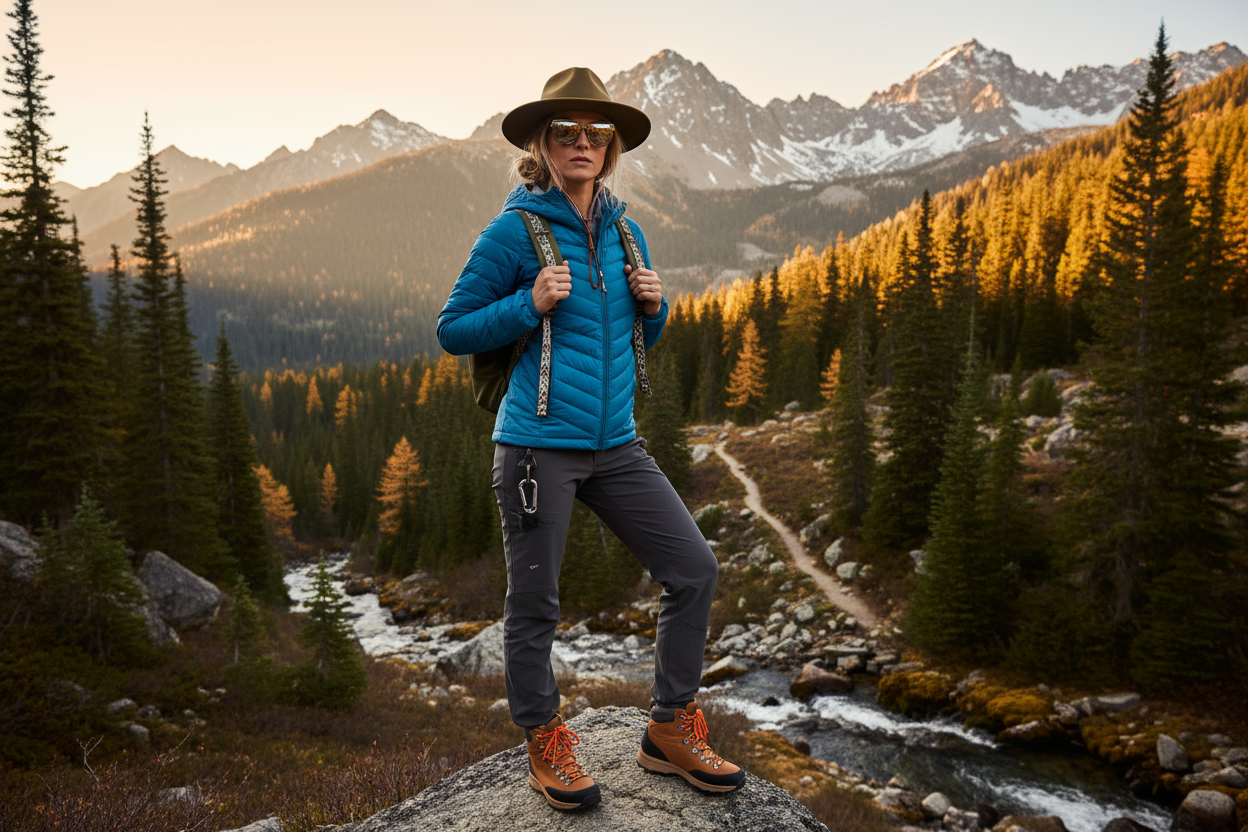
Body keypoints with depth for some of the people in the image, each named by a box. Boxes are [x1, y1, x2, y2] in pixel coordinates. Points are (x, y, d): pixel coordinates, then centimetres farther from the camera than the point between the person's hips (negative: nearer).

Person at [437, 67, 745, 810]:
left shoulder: (624, 231, 12)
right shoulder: (515, 229, -5)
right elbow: (454, 329, -3)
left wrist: (653, 304, 0)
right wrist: (531, 305, -17)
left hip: (615, 445, 6)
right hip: (539, 444, -6)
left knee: (694, 569, 4)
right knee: (535, 604, 6)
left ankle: (672, 730, 21)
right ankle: (547, 747, 29)